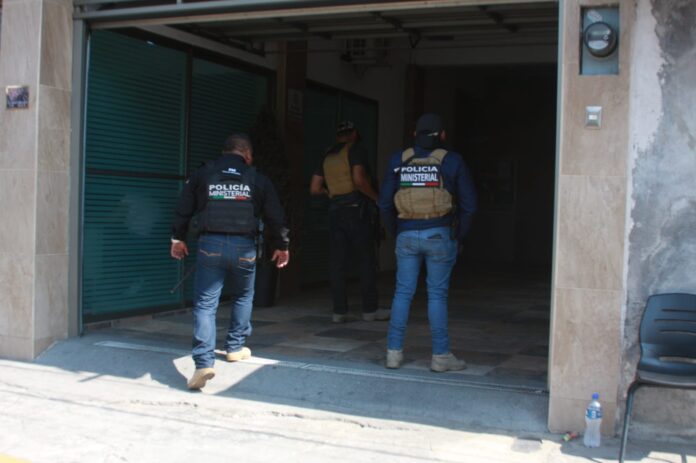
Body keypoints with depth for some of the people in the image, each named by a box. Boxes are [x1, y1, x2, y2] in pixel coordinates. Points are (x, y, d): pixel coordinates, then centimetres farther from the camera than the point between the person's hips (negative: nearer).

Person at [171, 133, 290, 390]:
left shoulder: (202, 175, 8)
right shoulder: (258, 180, 6)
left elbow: (183, 209, 10)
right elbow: (275, 217, 8)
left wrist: (177, 238, 23)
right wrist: (282, 246, 21)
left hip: (210, 244, 0)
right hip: (244, 247, 0)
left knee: (205, 303, -2)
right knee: (243, 297, 25)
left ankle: (204, 362, -15)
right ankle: (235, 347, 31)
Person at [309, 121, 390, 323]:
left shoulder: (327, 156, 15)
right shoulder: (356, 150, -3)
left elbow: (315, 188, 12)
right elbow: (359, 179, -18)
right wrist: (376, 197, -6)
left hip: (335, 211, 6)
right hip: (356, 209, -6)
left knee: (338, 262, 5)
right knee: (366, 261, 1)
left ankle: (339, 311, 6)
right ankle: (370, 309, 5)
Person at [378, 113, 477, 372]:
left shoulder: (400, 160, 4)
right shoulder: (452, 161, -2)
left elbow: (385, 202, 4)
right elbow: (469, 204, -1)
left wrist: (395, 233, 15)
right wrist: (459, 236, 10)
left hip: (407, 236, 2)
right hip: (440, 235, -2)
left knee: (403, 293, 8)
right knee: (437, 294, 4)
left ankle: (394, 352, 9)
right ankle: (440, 355, 8)